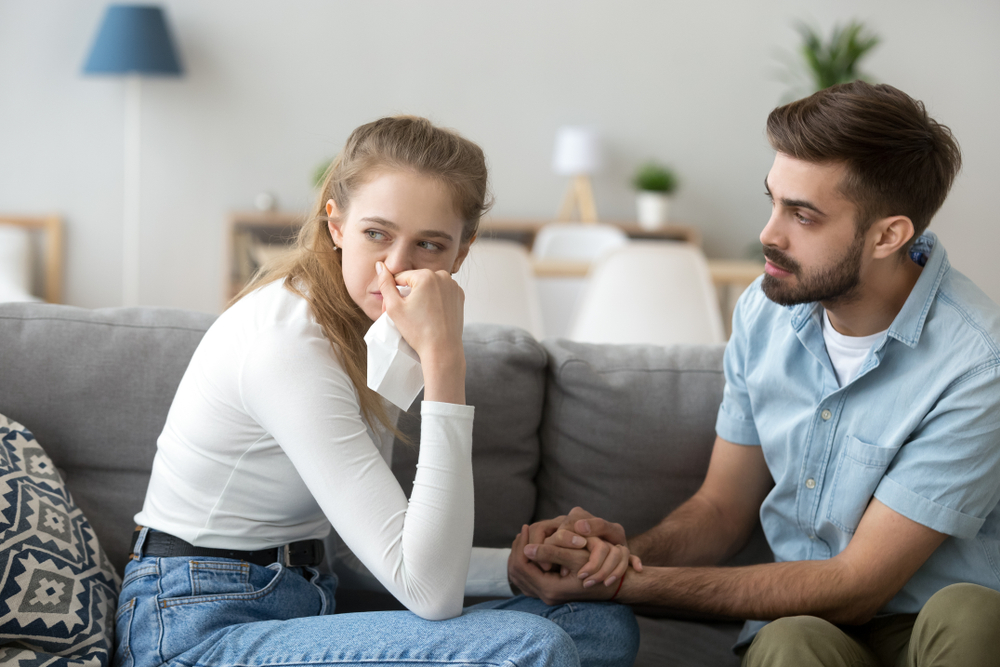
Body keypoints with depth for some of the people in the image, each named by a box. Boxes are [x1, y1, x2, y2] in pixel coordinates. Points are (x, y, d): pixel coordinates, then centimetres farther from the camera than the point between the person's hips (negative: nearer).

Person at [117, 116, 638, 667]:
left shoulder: (366, 330, 8)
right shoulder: (287, 342, -21)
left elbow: (376, 547, 12)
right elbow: (430, 592, -26)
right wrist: (444, 360, -29)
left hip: (299, 610, 9)